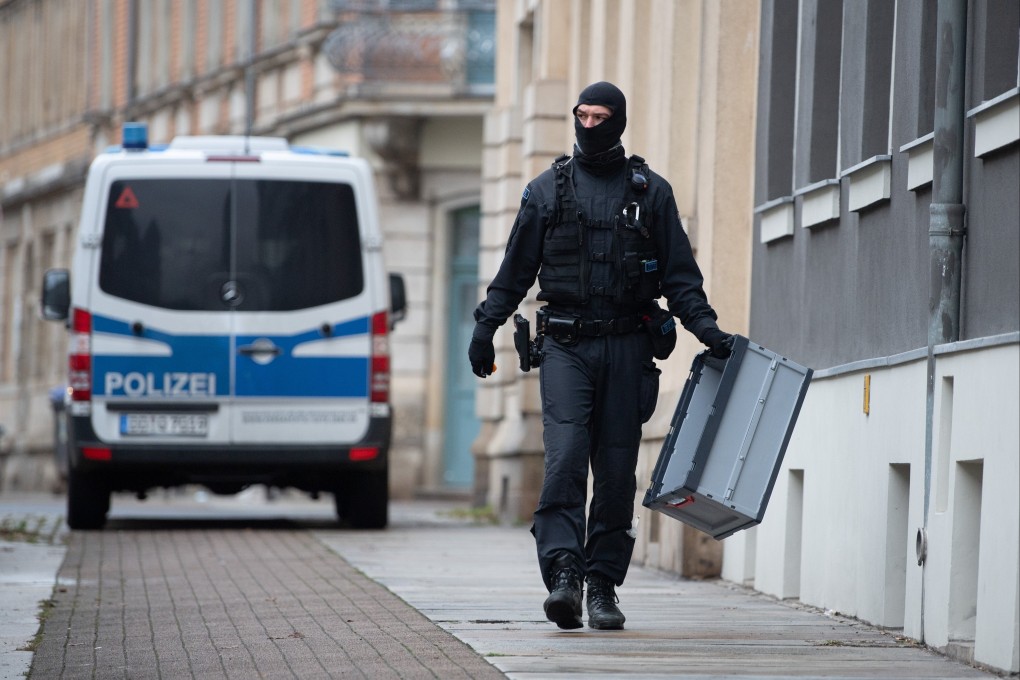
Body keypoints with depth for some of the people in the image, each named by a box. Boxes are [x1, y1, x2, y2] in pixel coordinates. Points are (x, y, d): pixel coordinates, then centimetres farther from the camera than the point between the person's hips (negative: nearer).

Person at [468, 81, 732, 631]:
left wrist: (707, 329, -2)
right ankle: (562, 575, -23)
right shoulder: (547, 189, 10)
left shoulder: (651, 192, 10)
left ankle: (603, 586, 6)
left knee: (616, 468, 1)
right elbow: (515, 270, 15)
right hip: (566, 343, -1)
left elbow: (680, 276, 10)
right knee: (565, 455, -16)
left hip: (627, 345, 1)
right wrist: (485, 328, 9)